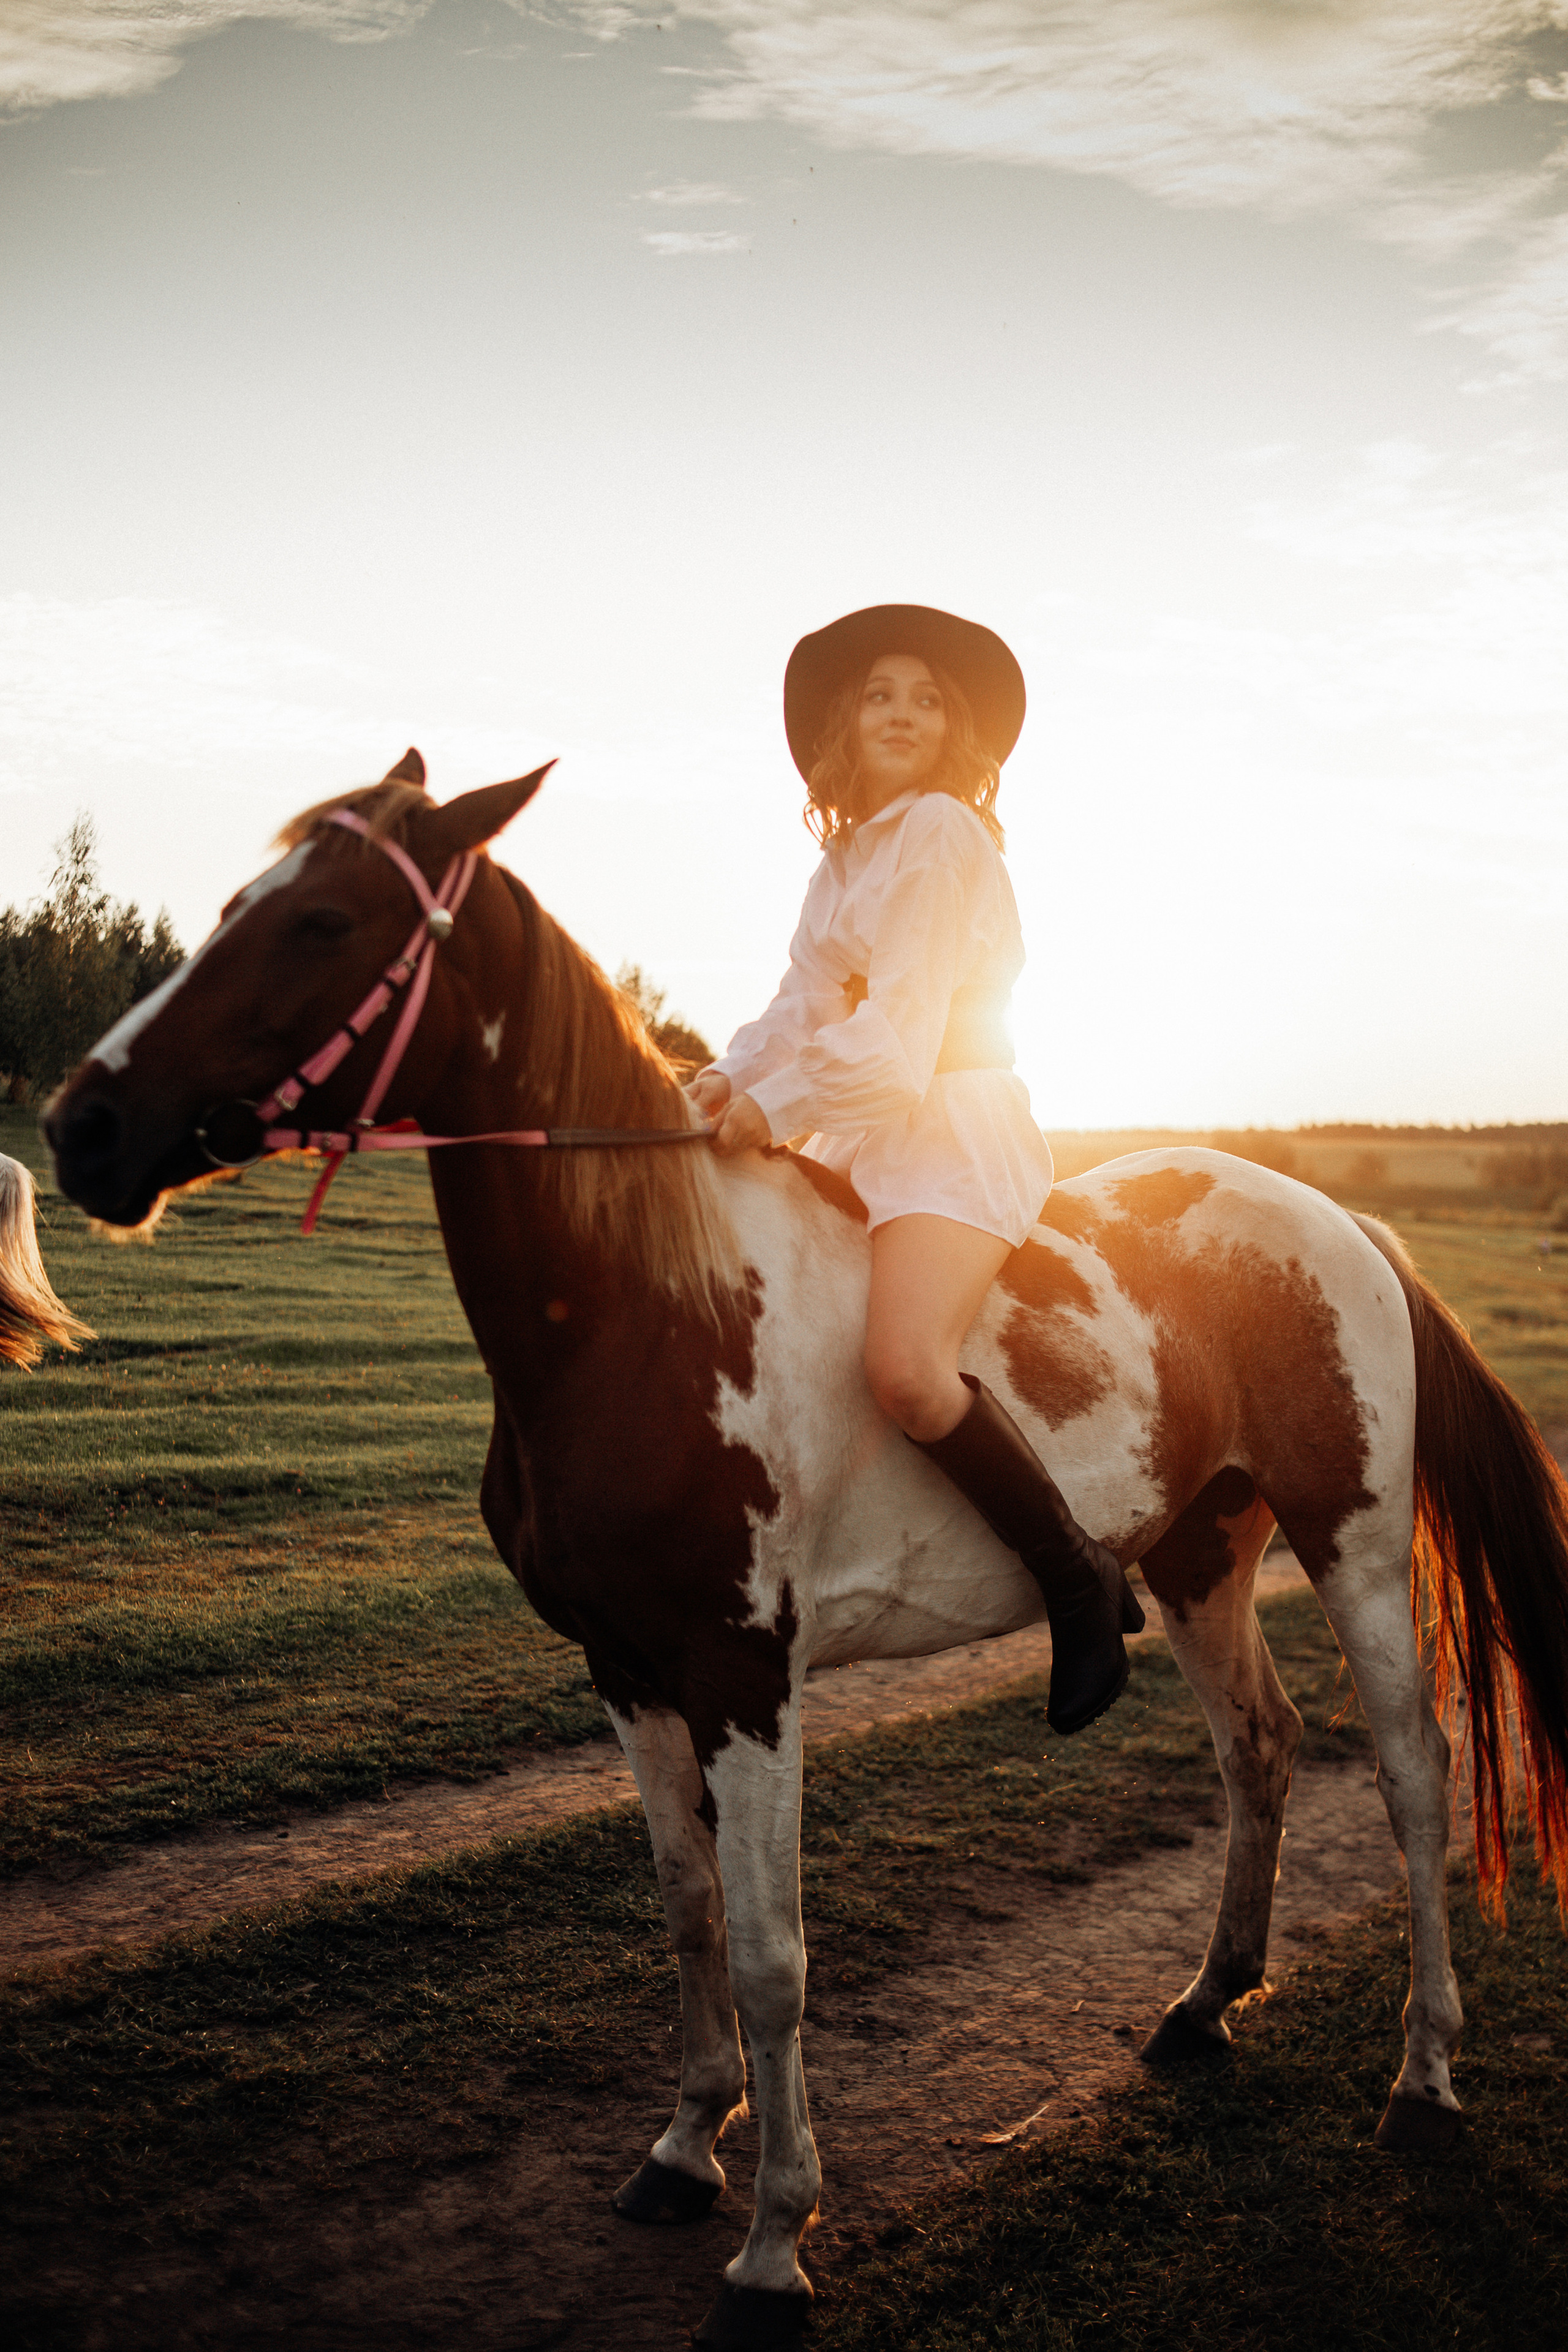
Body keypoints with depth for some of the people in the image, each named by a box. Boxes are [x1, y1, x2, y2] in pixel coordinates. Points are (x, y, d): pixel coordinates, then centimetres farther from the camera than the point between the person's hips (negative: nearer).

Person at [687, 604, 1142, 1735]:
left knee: (906, 1365, -31)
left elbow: (899, 1020, -14)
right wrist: (732, 1075, -4)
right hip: (863, 1137, 10)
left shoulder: (942, 832, -7)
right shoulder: (845, 853, 19)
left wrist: (780, 1105, -16)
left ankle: (1081, 1577, -14)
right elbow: (805, 999, 13)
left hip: (954, 1128, -10)